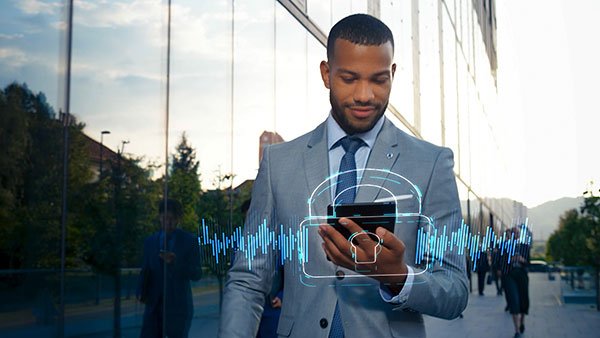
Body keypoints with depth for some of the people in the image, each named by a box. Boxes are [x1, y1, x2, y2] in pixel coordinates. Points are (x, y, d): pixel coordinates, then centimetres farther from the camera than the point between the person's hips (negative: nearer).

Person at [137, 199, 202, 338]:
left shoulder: (190, 241, 0)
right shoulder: (150, 241, 12)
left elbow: (196, 274, -5)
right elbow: (145, 271, 15)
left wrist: (175, 262, -21)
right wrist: (141, 292, -5)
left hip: (178, 305, -3)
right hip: (154, 305, 3)